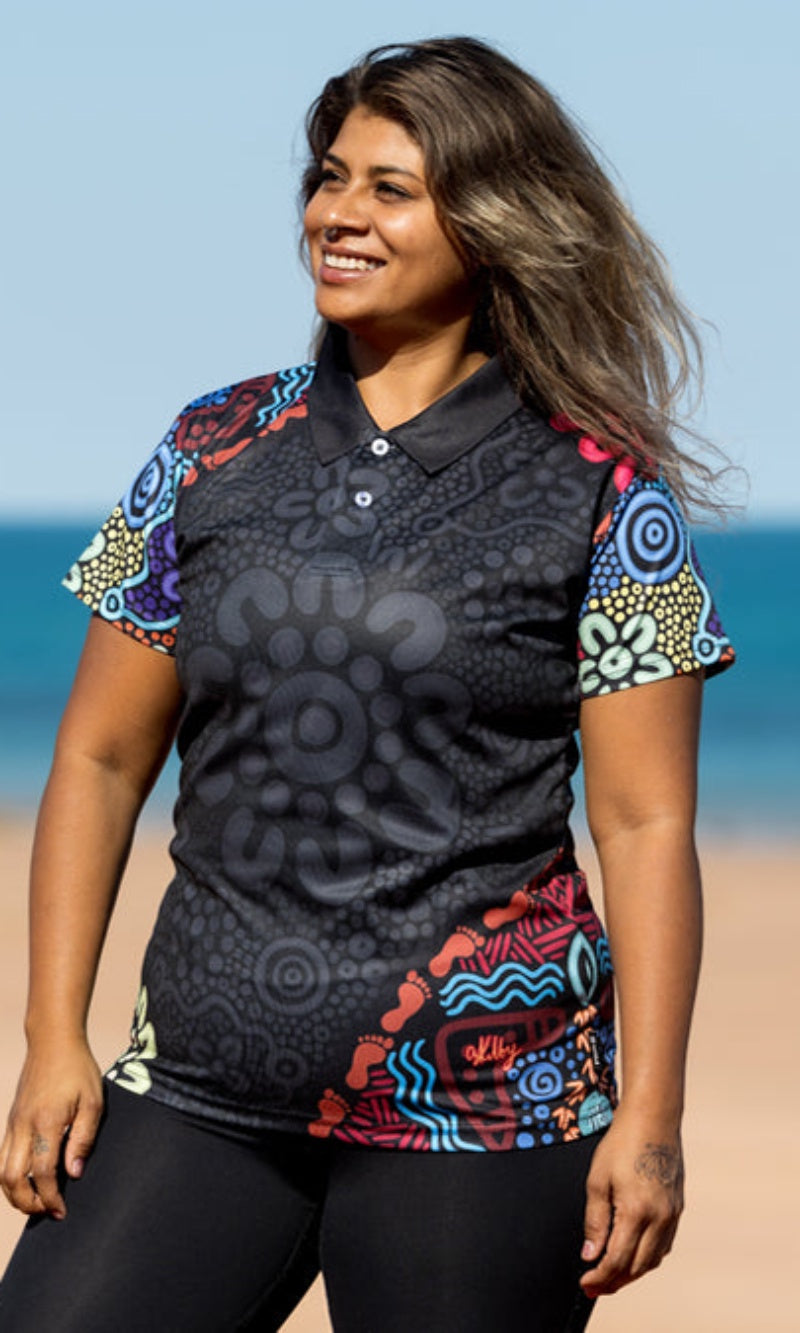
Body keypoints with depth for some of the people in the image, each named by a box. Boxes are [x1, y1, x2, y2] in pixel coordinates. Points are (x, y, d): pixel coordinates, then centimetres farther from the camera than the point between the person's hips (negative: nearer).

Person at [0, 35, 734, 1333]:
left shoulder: (600, 492, 0)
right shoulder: (214, 452, 9)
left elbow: (646, 825, -2)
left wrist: (649, 1113, -8)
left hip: (478, 1101, -3)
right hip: (201, 1092, 3)